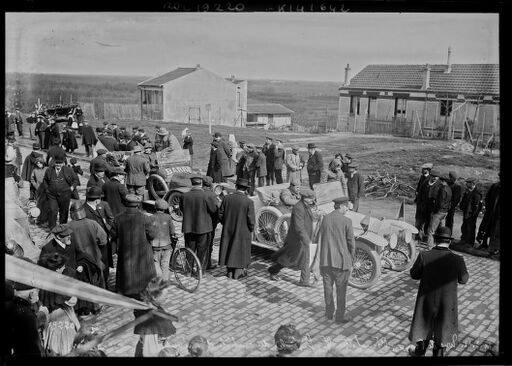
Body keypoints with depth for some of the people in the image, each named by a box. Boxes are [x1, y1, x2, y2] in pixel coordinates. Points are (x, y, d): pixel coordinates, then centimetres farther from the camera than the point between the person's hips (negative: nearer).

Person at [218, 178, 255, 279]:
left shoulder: (227, 198, -8)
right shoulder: (249, 201, -17)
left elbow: (220, 215, -3)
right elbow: (251, 220, -14)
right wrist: (251, 231, 3)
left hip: (228, 230, 3)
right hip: (243, 231, -3)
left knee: (229, 249, 17)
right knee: (241, 251, 13)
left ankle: (230, 271, 28)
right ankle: (238, 273, 22)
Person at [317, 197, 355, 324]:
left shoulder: (325, 219, -1)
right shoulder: (346, 221, -13)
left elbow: (321, 238, 3)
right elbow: (351, 242, -9)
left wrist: (323, 255, 13)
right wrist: (352, 258, 7)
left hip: (326, 259, 4)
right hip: (341, 260, -4)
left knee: (328, 286, 16)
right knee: (341, 289, 8)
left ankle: (329, 312, 27)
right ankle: (339, 316, 16)